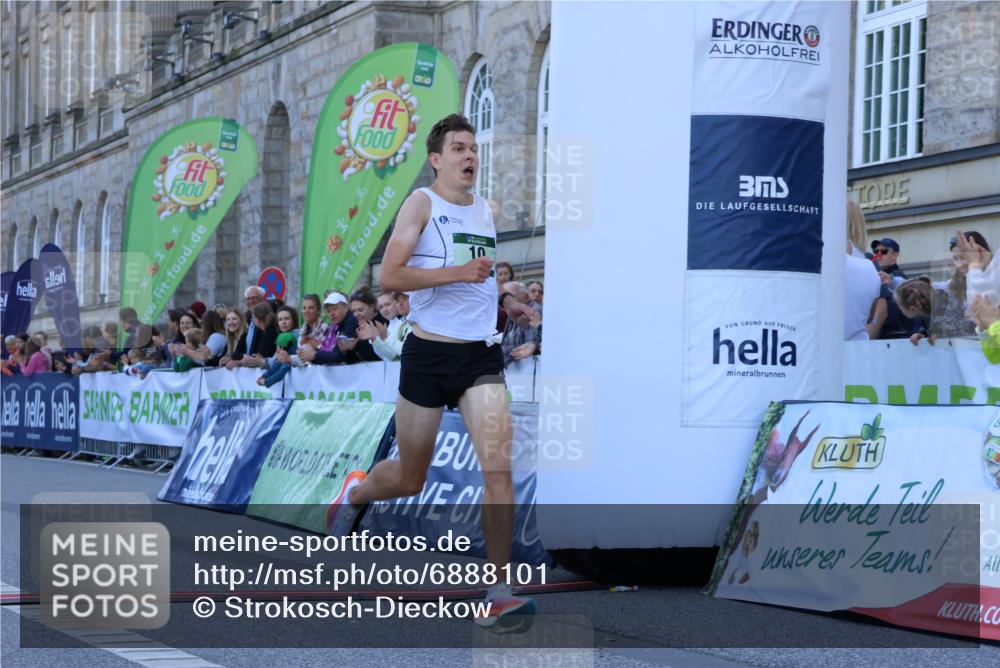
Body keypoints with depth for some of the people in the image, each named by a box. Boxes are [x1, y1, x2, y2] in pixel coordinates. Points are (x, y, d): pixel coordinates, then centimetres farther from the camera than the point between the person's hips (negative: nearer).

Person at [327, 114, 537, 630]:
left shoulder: (485, 210, 15)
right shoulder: (422, 203, -4)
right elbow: (389, 277, -15)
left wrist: (504, 302, 12)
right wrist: (458, 272, -24)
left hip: (482, 355, 4)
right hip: (429, 353, -4)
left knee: (497, 466, -15)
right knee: (409, 479, 9)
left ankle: (497, 591, -12)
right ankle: (356, 491, 44)